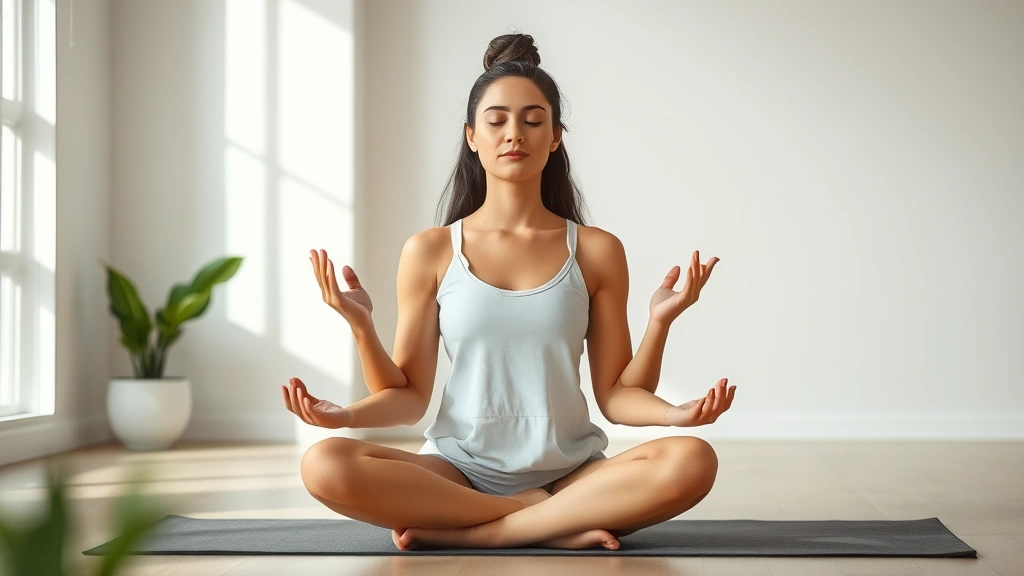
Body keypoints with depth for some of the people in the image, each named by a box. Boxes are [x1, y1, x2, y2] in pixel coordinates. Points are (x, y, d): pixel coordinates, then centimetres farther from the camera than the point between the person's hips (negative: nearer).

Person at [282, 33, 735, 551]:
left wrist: (659, 323, -15)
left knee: (692, 461, -30)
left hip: (570, 473, 0)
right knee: (325, 465, -30)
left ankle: (467, 534, -23)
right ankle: (556, 525, -22)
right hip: (459, 472, 0)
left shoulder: (597, 251, 6)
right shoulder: (430, 251, 5)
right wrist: (362, 328, -14)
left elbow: (617, 395, 3)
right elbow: (408, 397, 3)